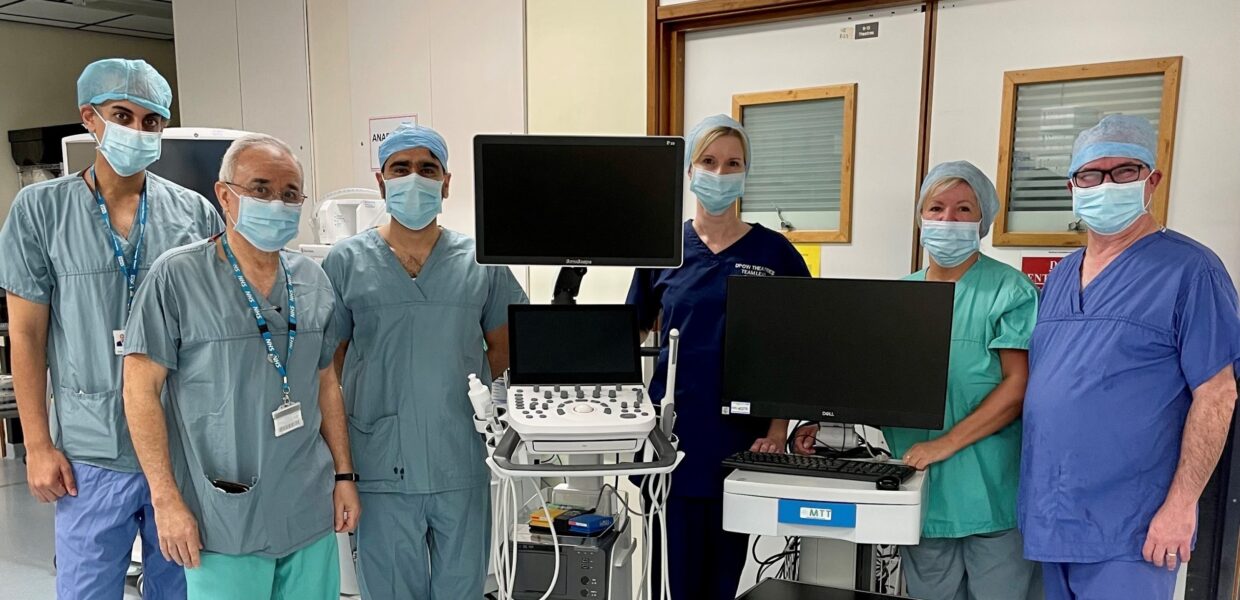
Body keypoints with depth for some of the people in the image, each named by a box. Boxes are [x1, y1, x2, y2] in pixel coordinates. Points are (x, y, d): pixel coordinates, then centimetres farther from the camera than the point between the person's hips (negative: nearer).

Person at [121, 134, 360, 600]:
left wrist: (344, 474, 9)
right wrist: (166, 500, -10)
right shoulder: (177, 276, -9)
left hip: (310, 512, 5)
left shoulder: (313, 280, 5)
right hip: (222, 522, -4)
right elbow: (141, 390, -8)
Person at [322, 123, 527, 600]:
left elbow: (503, 344, 13)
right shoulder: (346, 262, 0)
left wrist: (482, 396, -2)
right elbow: (327, 360, 3)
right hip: (382, 468, -1)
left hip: (463, 466, 1)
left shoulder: (481, 263, 2)